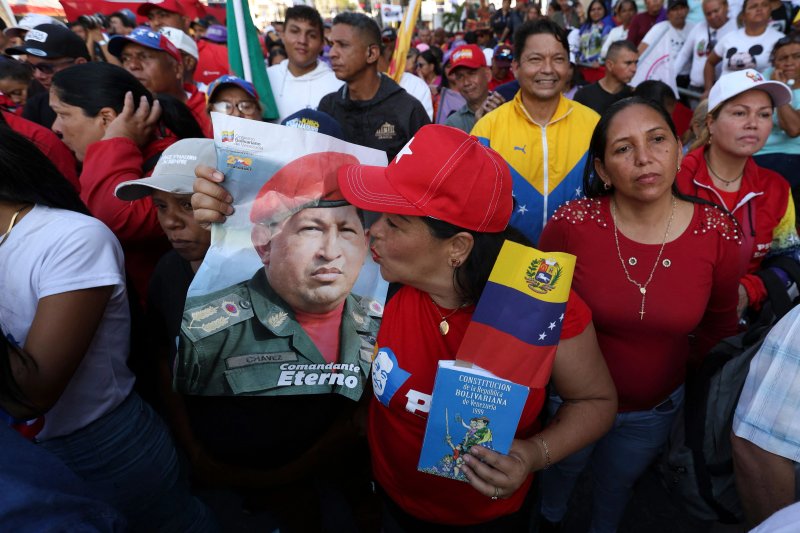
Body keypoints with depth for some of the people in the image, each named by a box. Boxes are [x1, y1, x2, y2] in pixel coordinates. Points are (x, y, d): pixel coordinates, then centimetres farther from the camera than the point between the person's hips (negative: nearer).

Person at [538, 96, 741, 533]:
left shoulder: (719, 234, -18)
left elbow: (719, 325, 0)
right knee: (558, 473, 28)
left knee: (617, 484, 31)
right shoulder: (572, 224, -24)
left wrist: (689, 373, 5)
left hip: (655, 411, 2)